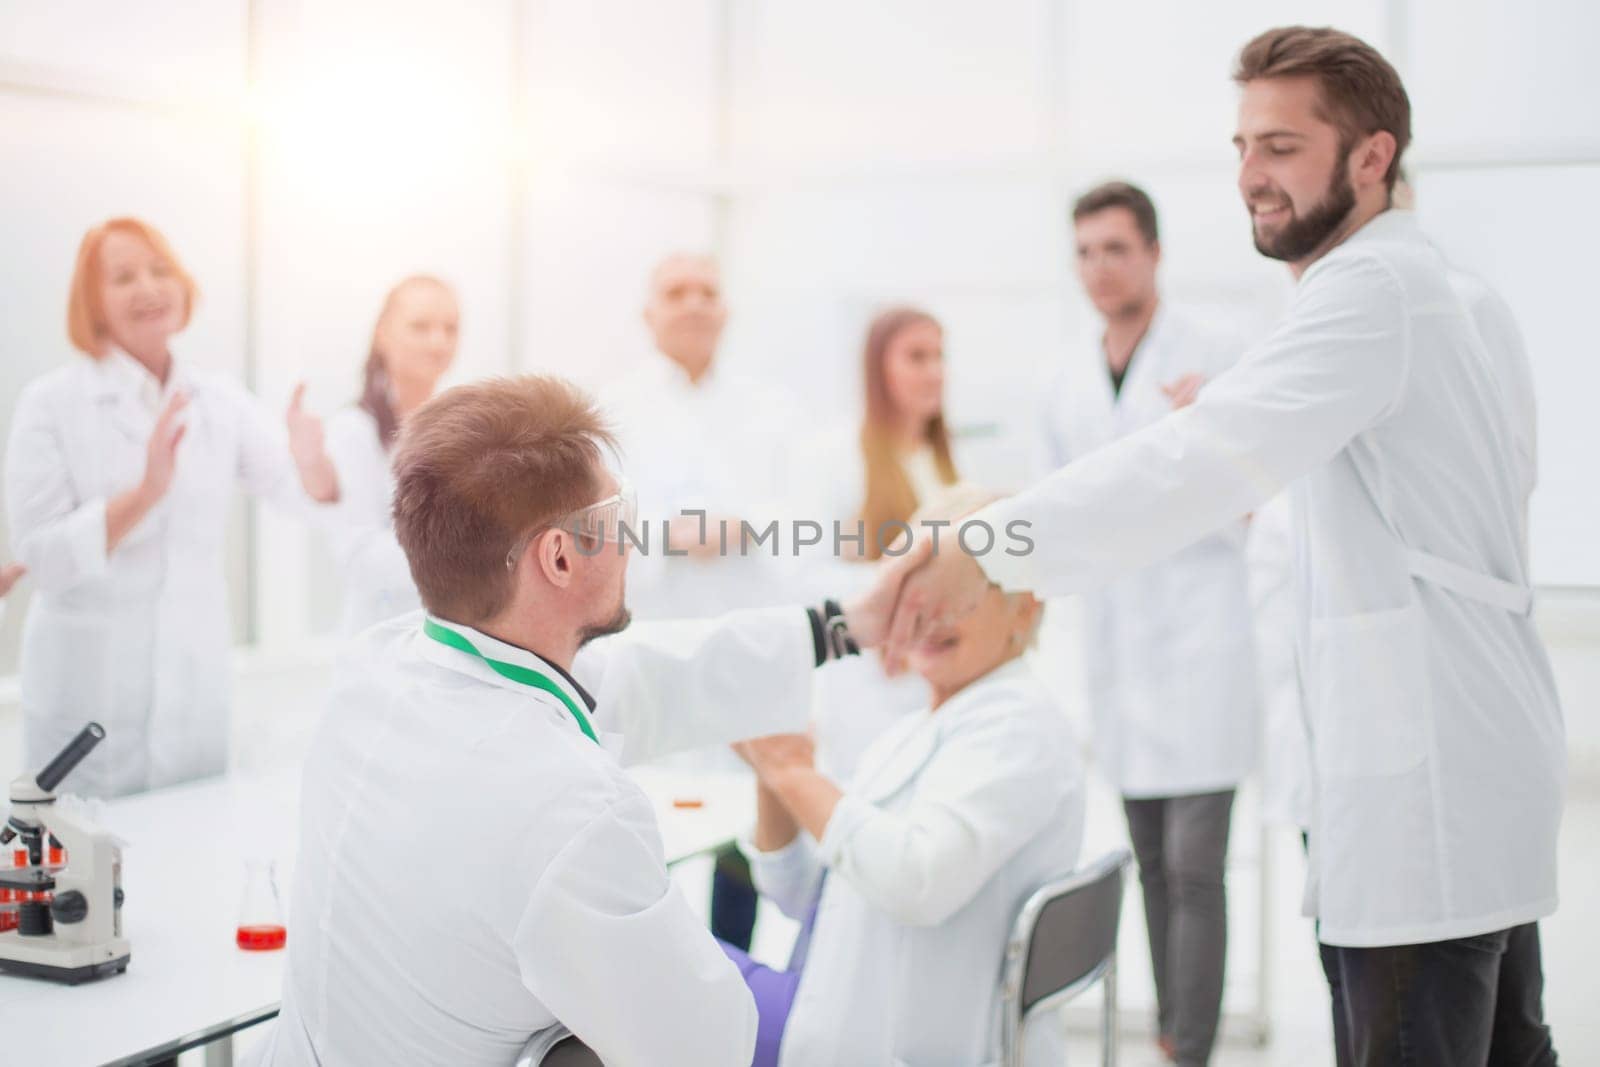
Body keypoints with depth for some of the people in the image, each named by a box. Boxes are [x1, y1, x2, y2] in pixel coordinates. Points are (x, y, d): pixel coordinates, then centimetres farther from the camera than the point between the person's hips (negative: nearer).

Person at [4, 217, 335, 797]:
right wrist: (144, 493, -26)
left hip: (196, 691, 4)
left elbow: (308, 496, -2)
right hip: (90, 699, -3)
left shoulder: (220, 401, 4)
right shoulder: (51, 402, -8)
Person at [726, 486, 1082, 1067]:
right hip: (845, 1011, 9)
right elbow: (801, 896, 13)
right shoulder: (909, 735, 15)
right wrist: (773, 778, -3)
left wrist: (797, 775, -20)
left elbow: (919, 883, -28)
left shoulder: (1016, 721, -13)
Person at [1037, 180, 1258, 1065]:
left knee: (1193, 868, -9)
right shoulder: (1067, 384, 11)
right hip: (1115, 643, 5)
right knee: (1151, 864, 13)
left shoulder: (1213, 363, -5)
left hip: (1199, 642, -5)